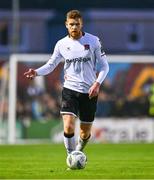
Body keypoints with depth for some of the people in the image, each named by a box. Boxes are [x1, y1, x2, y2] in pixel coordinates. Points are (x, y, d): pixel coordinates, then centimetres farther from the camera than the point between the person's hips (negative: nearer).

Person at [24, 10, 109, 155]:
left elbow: (104, 65, 2)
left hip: (89, 92, 0)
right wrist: (37, 72, -10)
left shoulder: (93, 41, -2)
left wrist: (97, 83, -14)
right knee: (68, 127, -22)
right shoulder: (62, 44, 2)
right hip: (70, 89, 0)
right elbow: (51, 64, 11)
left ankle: (78, 151, 39)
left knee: (85, 133, 8)